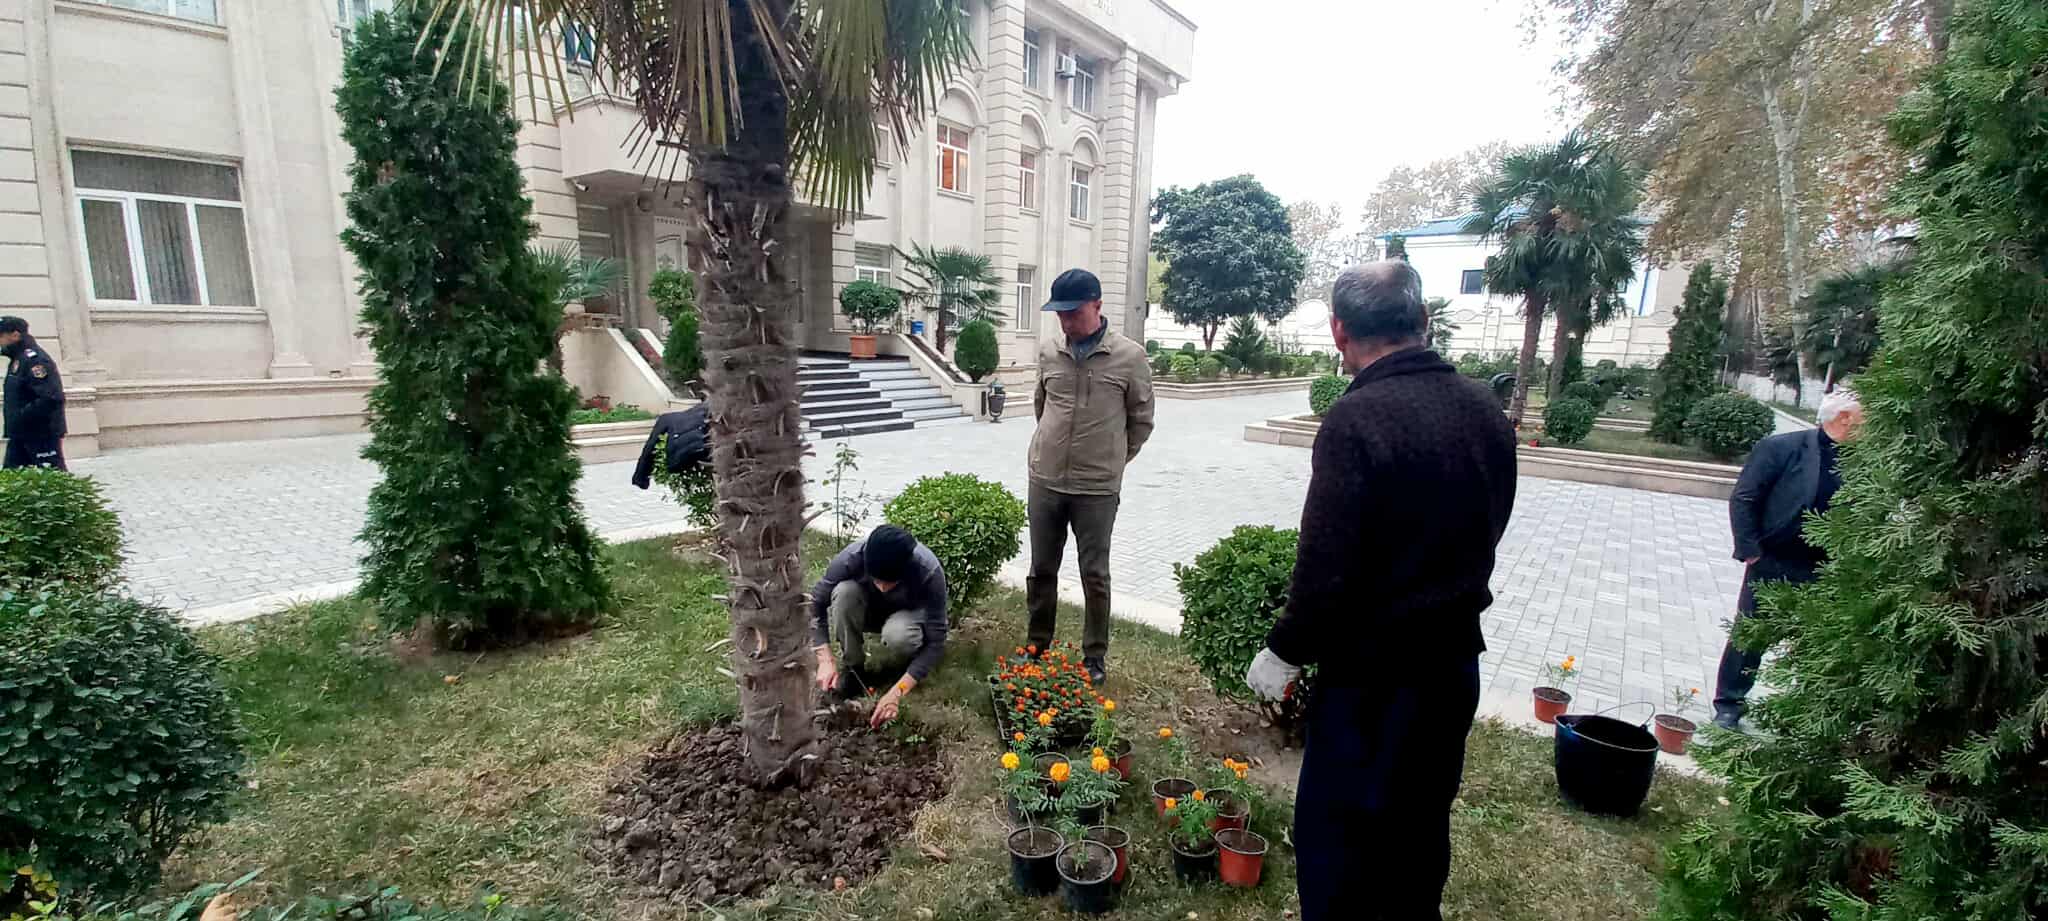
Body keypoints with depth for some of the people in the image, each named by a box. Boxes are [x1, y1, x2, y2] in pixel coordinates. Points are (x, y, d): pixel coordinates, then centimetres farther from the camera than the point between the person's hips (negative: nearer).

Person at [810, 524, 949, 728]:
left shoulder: (929, 571, -37)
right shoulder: (852, 558, -33)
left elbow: (935, 642, -32)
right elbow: (815, 604, -21)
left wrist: (897, 692, -40)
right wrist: (826, 661, -31)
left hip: (907, 615, -2)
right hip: (869, 612, 2)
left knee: (897, 635, -37)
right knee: (844, 591, -32)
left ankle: (888, 667, -2)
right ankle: (853, 665, -10)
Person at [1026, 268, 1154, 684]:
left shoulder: (1130, 356, -8)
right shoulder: (1048, 352, 2)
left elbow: (1141, 420, 3)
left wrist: (1112, 460, 9)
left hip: (1098, 488, -3)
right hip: (1044, 481, 3)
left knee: (1094, 576, 8)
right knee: (1041, 570, 14)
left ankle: (1095, 656, 25)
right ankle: (1037, 647, 31)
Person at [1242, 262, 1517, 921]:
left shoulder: (1357, 419, -23)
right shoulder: (1486, 410, 0)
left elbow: (1326, 566, -23)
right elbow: (1483, 533, 11)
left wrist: (1284, 652, -9)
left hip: (1374, 672, -7)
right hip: (1457, 659, 8)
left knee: (1336, 838, 9)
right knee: (1422, 829, 24)